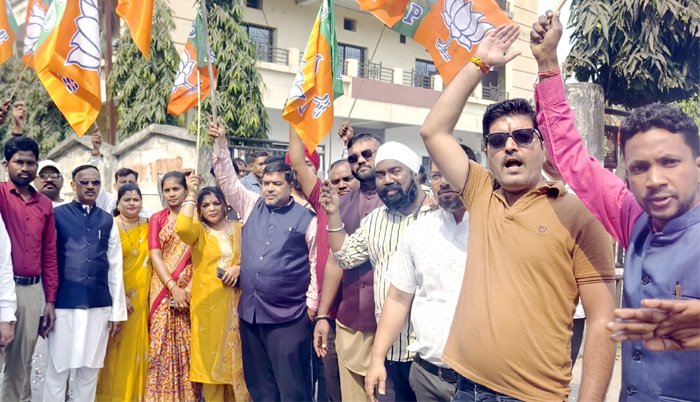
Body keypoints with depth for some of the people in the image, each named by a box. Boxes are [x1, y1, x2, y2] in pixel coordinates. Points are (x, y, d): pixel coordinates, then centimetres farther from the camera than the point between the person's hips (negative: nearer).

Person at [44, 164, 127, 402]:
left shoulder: (108, 221, 11)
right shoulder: (57, 215, 1)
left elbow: (115, 267, 10)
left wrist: (117, 310, 8)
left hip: (99, 306, 3)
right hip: (64, 304, -3)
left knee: (90, 370, 10)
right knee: (57, 369, 3)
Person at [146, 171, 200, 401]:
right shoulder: (157, 219, 8)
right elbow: (155, 256, -1)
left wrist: (188, 289, -12)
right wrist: (173, 287, -13)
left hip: (190, 290, -1)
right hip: (164, 290, 1)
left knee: (188, 345, -1)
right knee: (162, 344, -1)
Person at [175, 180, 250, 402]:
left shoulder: (238, 229, 11)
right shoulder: (198, 230, 2)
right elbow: (182, 227, -21)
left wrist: (239, 268, -11)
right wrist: (191, 194, -15)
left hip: (234, 301, 2)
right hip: (207, 302, -2)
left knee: (235, 353, 8)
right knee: (211, 354, 5)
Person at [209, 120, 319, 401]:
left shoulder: (306, 218, -3)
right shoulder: (251, 206, 11)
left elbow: (317, 264, -3)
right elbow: (227, 179, 8)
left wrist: (312, 305, -6)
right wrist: (221, 143, -2)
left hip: (288, 316, -5)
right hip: (250, 312, 5)